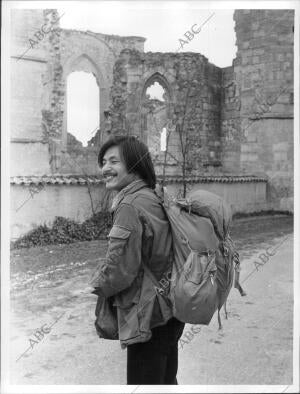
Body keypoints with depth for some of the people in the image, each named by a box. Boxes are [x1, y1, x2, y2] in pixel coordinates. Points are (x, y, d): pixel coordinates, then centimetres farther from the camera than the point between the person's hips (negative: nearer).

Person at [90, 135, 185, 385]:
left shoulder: (130, 205, -21)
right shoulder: (154, 198, 7)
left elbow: (120, 268, -22)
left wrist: (99, 285, -3)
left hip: (148, 317, -9)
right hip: (168, 313, 9)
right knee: (166, 382, 24)